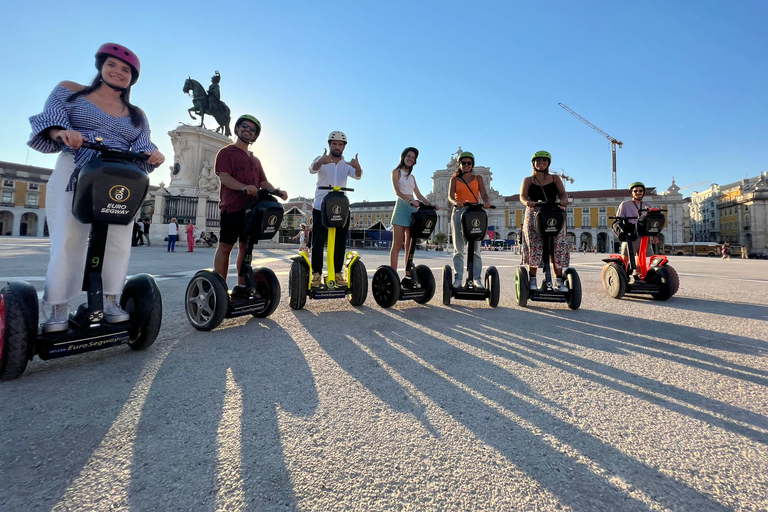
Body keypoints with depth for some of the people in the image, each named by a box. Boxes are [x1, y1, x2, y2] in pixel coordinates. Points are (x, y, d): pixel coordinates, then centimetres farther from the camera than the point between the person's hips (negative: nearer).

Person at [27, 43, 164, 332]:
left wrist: (152, 154, -20)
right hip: (74, 177, -2)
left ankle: (110, 302, 5)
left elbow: (142, 147, 5)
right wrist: (61, 133, -24)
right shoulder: (69, 92, 13)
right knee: (68, 241, -8)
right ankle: (59, 310, -3)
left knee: (119, 242, -5)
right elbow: (49, 120, 0)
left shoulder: (137, 116, 18)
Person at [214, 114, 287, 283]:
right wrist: (244, 187, -27)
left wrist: (277, 191, -2)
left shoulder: (255, 160, 26)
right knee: (225, 246, -5)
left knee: (246, 247, 6)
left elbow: (263, 182, 19)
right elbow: (224, 176, -9)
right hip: (232, 207, -6)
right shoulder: (226, 152, 6)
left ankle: (242, 287, 11)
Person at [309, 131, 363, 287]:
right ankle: (316, 274, 1)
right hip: (321, 207, -3)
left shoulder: (347, 164, 12)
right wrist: (320, 161, -41)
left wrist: (358, 167, -33)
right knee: (318, 242, -5)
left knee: (340, 243, 3)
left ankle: (338, 273, 11)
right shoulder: (321, 160, 5)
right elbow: (313, 169, -18)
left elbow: (357, 175, -9)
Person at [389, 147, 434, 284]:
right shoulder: (396, 172, 7)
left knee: (410, 246, 2)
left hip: (413, 209, 6)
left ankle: (408, 275, 3)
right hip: (402, 207, -6)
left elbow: (419, 195, 21)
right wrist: (410, 201, -24)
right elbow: (397, 192, -8)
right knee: (397, 245, -10)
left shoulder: (412, 177, 25)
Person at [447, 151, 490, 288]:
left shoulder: (478, 178, 16)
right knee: (458, 247, -2)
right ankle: (458, 278, 0)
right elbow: (450, 196, 0)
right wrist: (455, 202, -23)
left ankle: (476, 278, 0)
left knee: (475, 247, -4)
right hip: (459, 212, 0)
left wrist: (486, 202, -20)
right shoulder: (454, 179, 14)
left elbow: (484, 194, 4)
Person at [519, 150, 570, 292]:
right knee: (534, 247, -9)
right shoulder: (528, 180, 14)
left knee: (558, 246, -7)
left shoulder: (555, 178, 18)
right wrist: (527, 202, -25)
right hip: (534, 215, -1)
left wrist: (563, 200, -19)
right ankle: (532, 279, -2)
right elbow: (522, 196, -2)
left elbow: (563, 193, 5)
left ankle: (559, 280, -3)